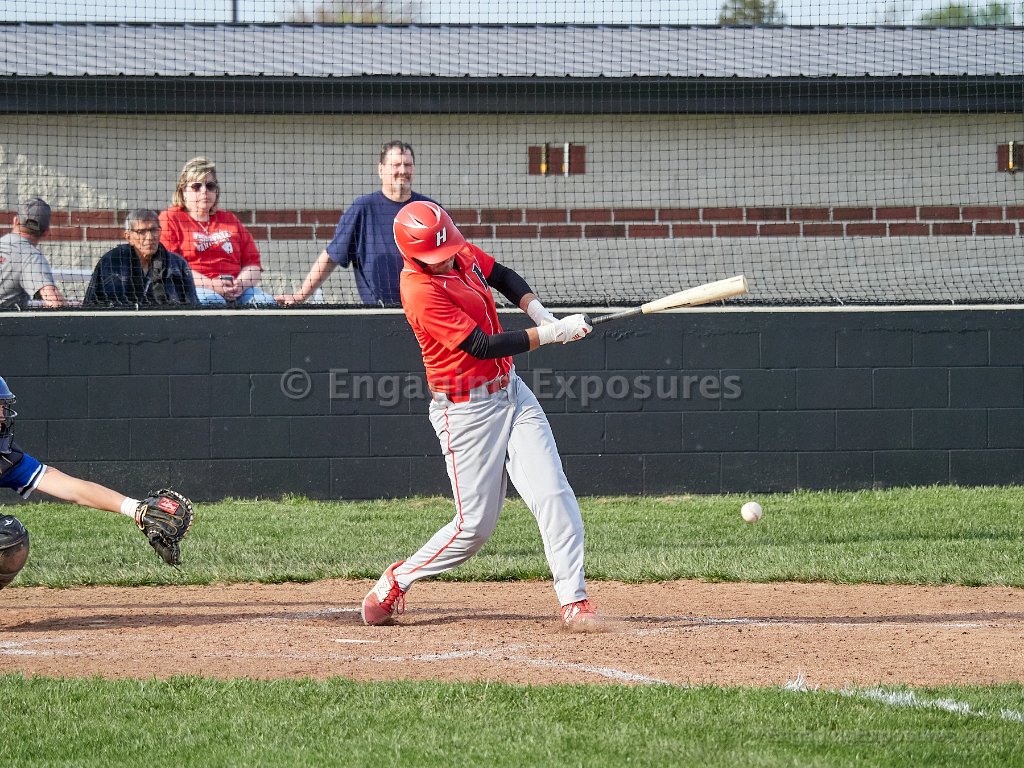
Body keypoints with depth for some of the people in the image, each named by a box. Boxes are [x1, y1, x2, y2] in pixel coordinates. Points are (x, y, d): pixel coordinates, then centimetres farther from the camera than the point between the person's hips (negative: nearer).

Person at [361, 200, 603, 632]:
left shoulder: (462, 254, 1)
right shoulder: (422, 292, -23)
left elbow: (504, 277, 20)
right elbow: (482, 346, -25)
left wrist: (541, 314, 1)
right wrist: (551, 334, -22)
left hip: (512, 393, 7)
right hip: (467, 410, -7)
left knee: (554, 497, -7)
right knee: (475, 526, -2)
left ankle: (574, 602, -8)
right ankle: (397, 580, 20)